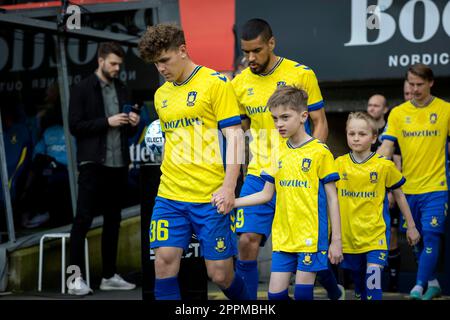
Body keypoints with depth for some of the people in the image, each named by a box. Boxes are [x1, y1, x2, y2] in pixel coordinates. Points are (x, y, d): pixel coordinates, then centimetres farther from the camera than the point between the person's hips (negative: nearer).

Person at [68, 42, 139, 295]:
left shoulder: (122, 90, 14)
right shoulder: (82, 89, -3)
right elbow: (75, 126, -11)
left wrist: (133, 123, -3)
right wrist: (107, 122, -18)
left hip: (118, 164, 6)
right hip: (93, 164, -6)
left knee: (113, 220, 10)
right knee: (83, 220, -7)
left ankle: (109, 276, 17)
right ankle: (76, 278, -5)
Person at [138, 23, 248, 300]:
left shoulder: (215, 83, -4)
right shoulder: (161, 94, 14)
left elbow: (234, 135, -8)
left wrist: (229, 186, -17)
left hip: (211, 196, -5)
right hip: (170, 196, 5)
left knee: (220, 274, -1)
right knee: (164, 262, -6)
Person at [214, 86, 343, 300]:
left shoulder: (320, 152, -6)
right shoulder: (277, 153, 9)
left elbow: (332, 198, -4)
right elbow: (267, 194, 13)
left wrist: (336, 240, -6)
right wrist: (231, 202, 0)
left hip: (311, 236, -5)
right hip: (282, 237, 5)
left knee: (302, 293, -2)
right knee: (276, 293, 3)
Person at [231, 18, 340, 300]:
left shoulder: (302, 75, -5)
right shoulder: (239, 84, 4)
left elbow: (319, 124, -1)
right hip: (258, 177, 3)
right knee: (247, 242, -9)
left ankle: (334, 290, 36)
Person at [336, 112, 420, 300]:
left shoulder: (384, 166, -6)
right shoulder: (339, 164, 0)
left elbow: (399, 195, 7)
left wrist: (411, 226, 11)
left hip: (376, 234, -3)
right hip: (349, 234, 3)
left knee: (373, 281, -17)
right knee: (358, 281, 15)